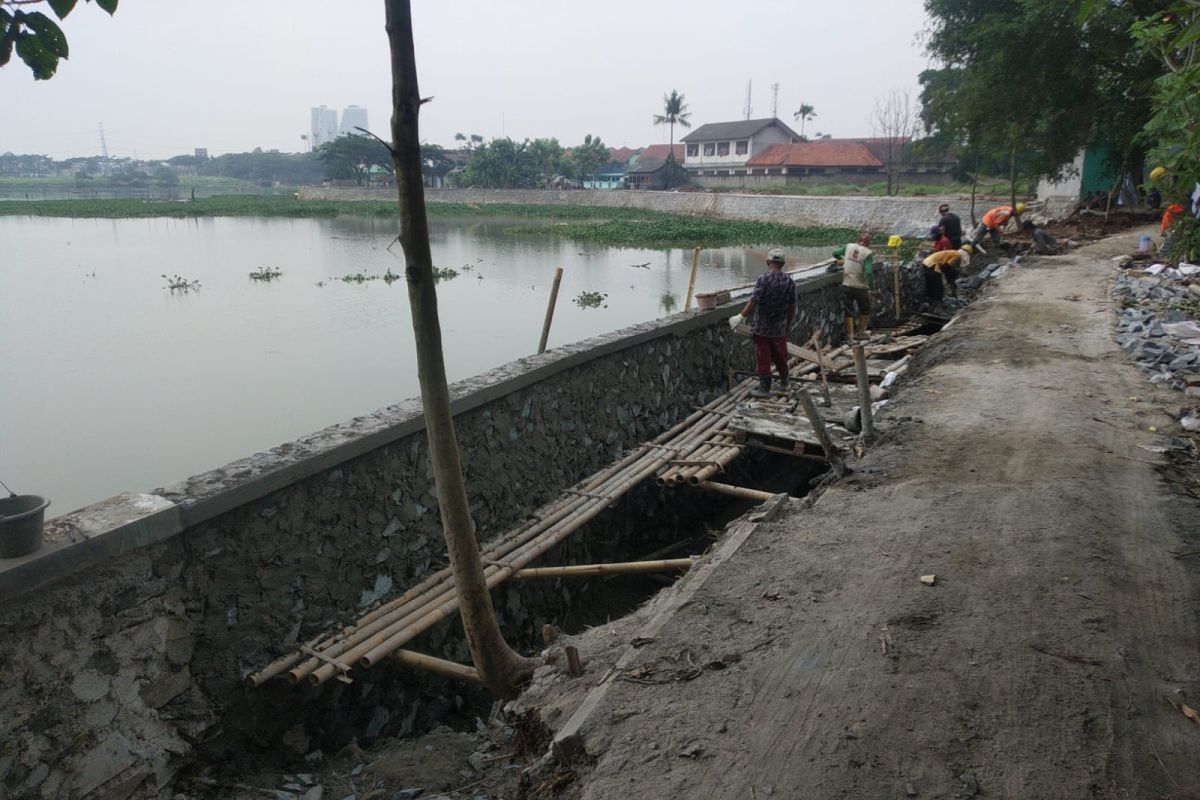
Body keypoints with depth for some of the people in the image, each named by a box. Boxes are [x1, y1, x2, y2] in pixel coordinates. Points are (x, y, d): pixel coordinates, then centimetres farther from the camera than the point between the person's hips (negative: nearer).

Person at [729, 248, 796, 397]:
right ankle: (784, 383, 32)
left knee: (763, 358, 4)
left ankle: (765, 388, 9)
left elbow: (753, 301, -22)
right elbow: (792, 306, 4)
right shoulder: (789, 281, -1)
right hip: (780, 328, 4)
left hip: (761, 328, -4)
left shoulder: (763, 279, -15)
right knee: (780, 356, 18)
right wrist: (789, 324, 17)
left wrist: (741, 316, -15)